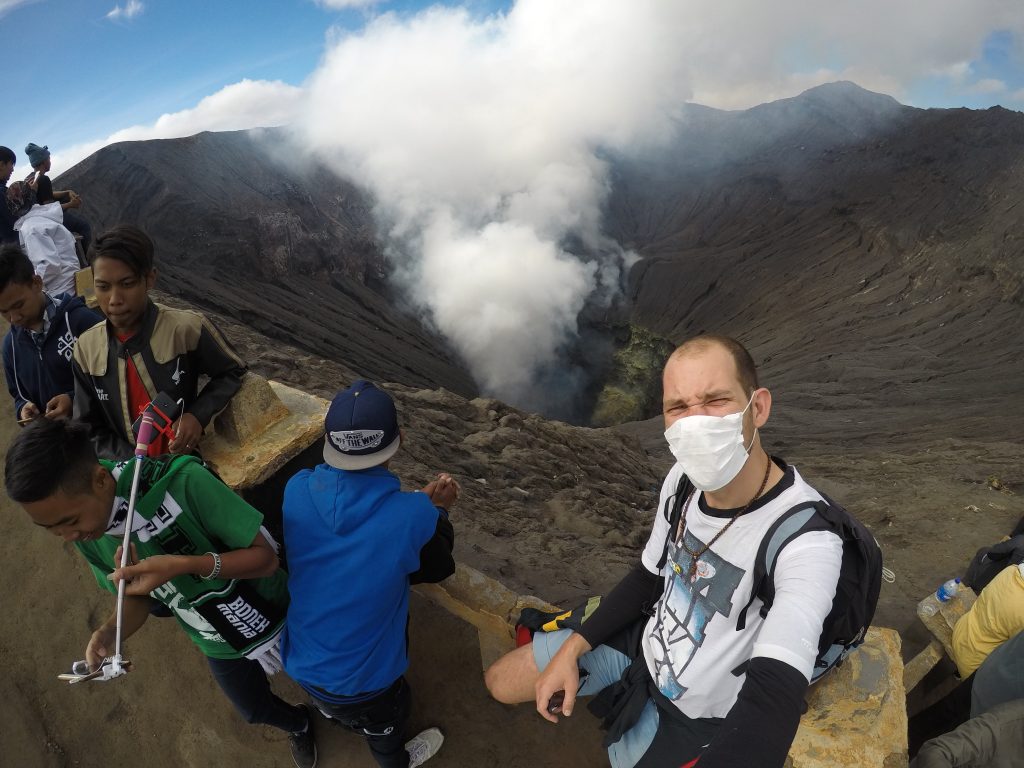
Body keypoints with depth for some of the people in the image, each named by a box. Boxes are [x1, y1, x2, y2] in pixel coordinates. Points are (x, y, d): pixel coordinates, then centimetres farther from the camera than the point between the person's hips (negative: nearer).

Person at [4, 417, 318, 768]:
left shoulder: (181, 481, -38)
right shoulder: (87, 537, -17)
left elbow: (265, 556, -32)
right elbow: (138, 597, -3)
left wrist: (183, 564, -45)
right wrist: (110, 631, -24)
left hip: (275, 619, -4)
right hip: (219, 645, 5)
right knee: (256, 709, 30)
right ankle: (298, 723, 65)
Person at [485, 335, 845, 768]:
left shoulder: (806, 541, -34)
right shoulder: (686, 478, -14)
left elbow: (772, 703, -41)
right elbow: (649, 577, 1)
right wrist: (571, 650, -3)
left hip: (695, 716, -5)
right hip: (644, 644, 5)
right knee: (500, 682, 13)